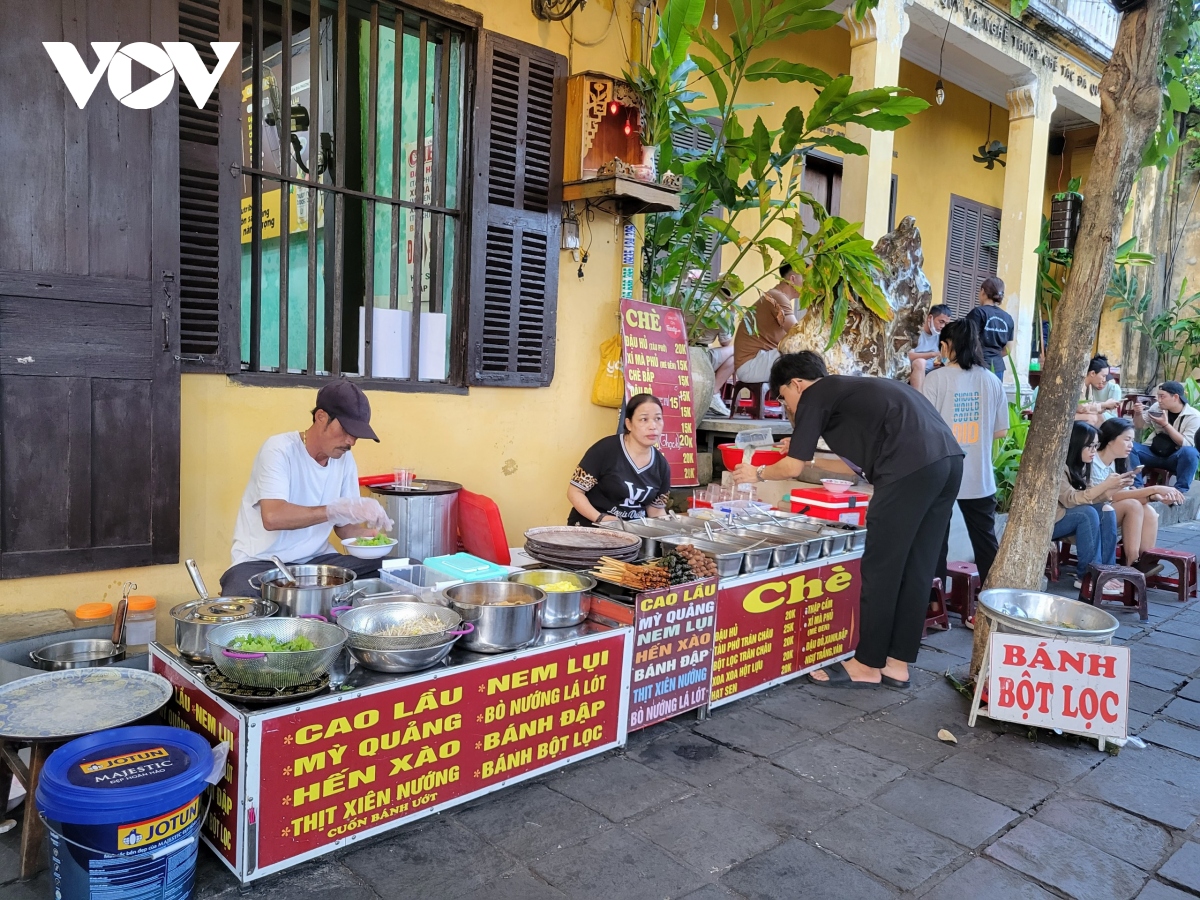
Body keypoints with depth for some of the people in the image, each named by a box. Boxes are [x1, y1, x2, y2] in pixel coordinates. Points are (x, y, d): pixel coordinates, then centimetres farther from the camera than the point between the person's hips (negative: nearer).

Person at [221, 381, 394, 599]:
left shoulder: (345, 459, 3)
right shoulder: (279, 450, -15)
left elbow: (344, 524, 9)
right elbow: (273, 516, -30)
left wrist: (369, 534, -13)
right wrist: (338, 509, -37)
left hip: (317, 559, 6)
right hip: (262, 562, -6)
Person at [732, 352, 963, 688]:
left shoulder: (814, 396, 6)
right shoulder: (850, 389, 30)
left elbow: (792, 467, 6)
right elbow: (861, 462, 39)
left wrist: (758, 474, 25)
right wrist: (803, 456, 45)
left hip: (910, 468, -9)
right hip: (948, 461, 9)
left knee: (881, 568, 2)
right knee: (916, 569, 13)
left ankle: (868, 664, 13)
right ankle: (897, 663, 21)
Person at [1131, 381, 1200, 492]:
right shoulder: (1157, 407, 0)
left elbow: (1186, 444, -18)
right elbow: (1140, 425, 14)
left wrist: (1166, 424, -24)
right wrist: (1138, 413, -9)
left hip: (1175, 458, -3)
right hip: (1154, 453, 3)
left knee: (1190, 452, -36)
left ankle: (1180, 491, -24)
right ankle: (1137, 487, -20)